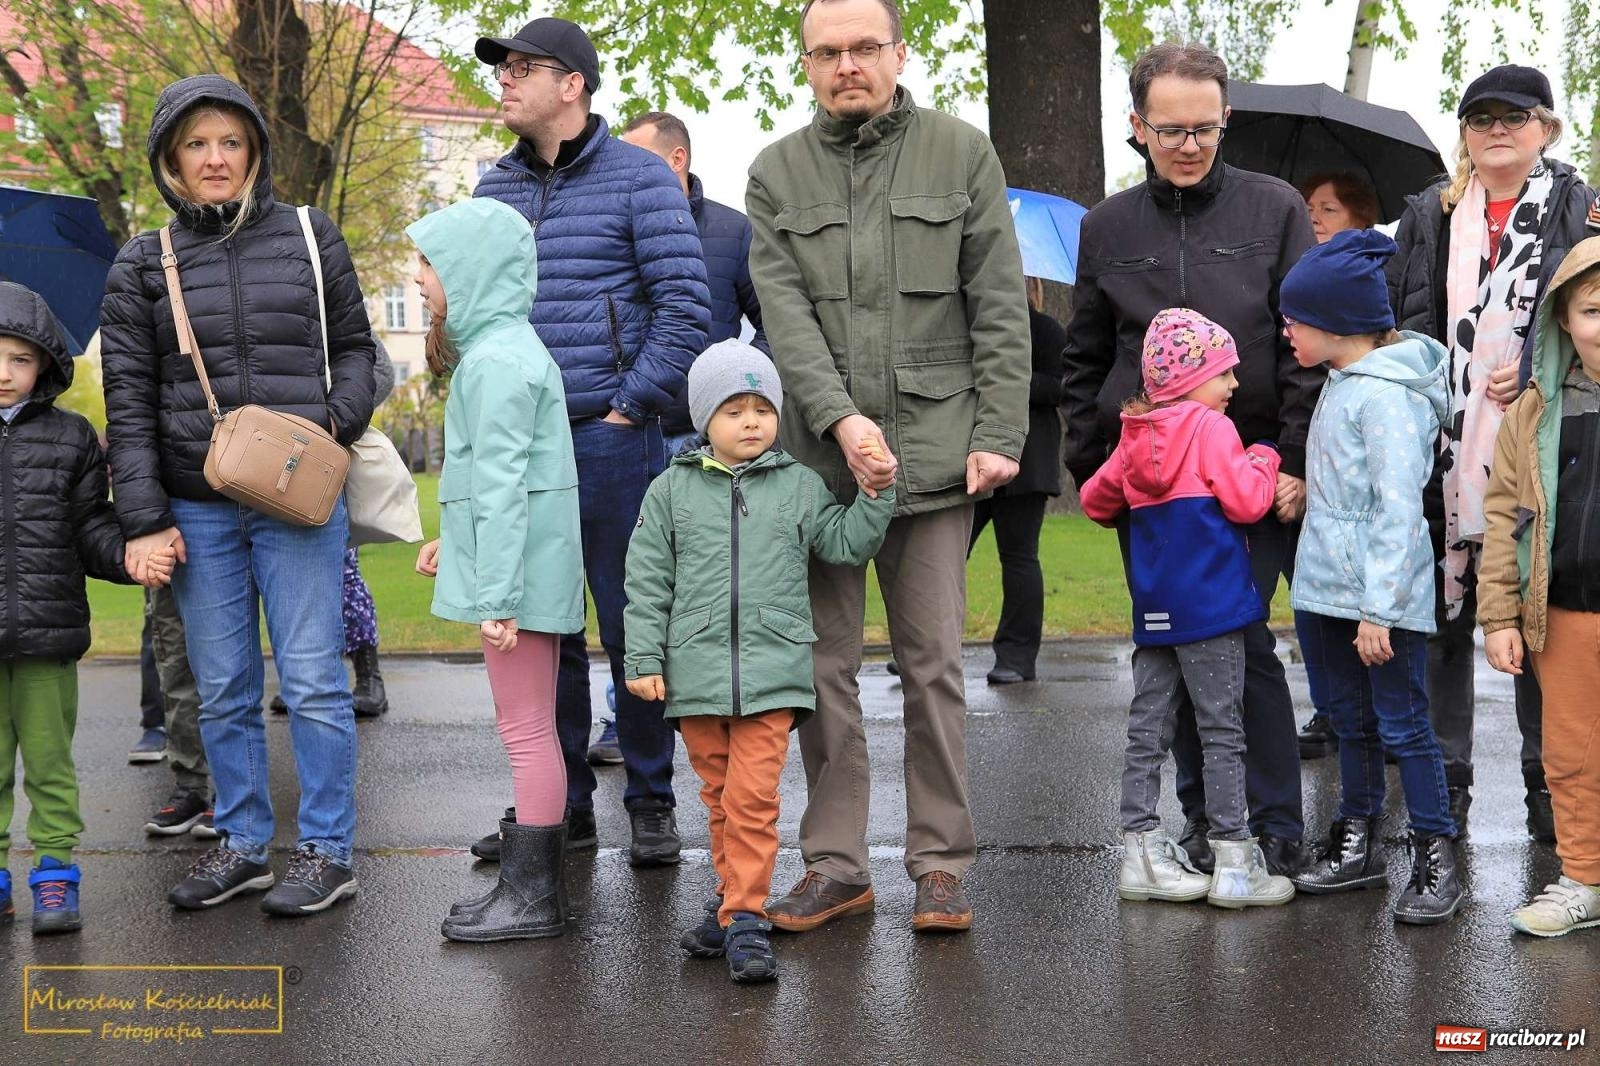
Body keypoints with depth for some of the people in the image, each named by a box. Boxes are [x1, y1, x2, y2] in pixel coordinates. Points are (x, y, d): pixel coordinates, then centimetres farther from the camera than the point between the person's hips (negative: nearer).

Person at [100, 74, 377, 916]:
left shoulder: (310, 238, 6)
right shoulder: (143, 265, 7)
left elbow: (354, 347, 12)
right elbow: (128, 402, 5)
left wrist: (332, 422, -8)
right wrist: (143, 521, -2)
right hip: (197, 508, 2)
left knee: (312, 678, -2)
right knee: (222, 689, 8)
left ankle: (328, 851, 8)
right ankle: (243, 845, 20)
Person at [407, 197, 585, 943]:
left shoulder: (496, 361, -16)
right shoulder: (507, 348, 16)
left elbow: (502, 484, -21)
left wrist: (496, 594, -22)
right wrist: (451, 540, 28)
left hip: (518, 568, -11)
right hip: (528, 566, 11)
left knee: (527, 731, -5)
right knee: (529, 731, 14)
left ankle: (534, 896, 0)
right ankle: (529, 879, 22)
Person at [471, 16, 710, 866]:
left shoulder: (638, 178, -2)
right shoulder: (493, 190, 13)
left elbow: (685, 308, -7)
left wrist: (630, 410, -9)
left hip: (611, 440, -5)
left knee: (632, 629, 1)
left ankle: (651, 805, 12)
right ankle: (561, 802, 18)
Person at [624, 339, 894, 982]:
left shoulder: (798, 487, 7)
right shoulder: (672, 491, 5)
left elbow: (846, 544, 7)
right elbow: (648, 583, 5)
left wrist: (876, 493, -7)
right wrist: (644, 660, 0)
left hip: (773, 670, -1)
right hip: (696, 673, 1)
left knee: (752, 796, -8)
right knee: (719, 796, 12)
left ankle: (743, 916, -3)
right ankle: (735, 895, 27)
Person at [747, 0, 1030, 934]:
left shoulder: (962, 154, 5)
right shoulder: (777, 175, 9)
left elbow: (1000, 309, 3)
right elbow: (785, 315, -3)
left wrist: (999, 434, -6)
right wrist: (843, 420, -16)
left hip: (935, 452, -2)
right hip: (820, 456, 2)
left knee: (934, 664, 2)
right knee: (824, 664, 5)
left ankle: (943, 864, 12)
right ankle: (836, 866, 15)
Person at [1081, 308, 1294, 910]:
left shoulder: (1135, 437, 11)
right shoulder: (1211, 429, -9)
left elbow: (1095, 500, 20)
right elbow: (1247, 501, -16)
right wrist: (1263, 459, 2)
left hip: (1153, 611, 7)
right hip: (1211, 607, -7)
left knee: (1147, 729, 9)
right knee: (1221, 731, -1)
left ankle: (1140, 855, 12)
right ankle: (1234, 864, 2)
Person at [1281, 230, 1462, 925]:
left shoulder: (1388, 395, -18)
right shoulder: (1343, 383, 12)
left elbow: (1399, 509, -22)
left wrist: (1379, 609, -23)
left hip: (1385, 593, -9)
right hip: (1335, 585, 9)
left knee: (1403, 724, -3)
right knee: (1351, 721, 17)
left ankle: (1435, 861, 5)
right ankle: (1357, 845, 28)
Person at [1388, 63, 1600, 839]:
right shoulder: (1428, 216, 12)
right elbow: (1396, 320, 11)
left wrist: (1536, 373, -12)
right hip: (1445, 454, 2)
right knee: (1445, 615, 6)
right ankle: (1445, 778, 15)